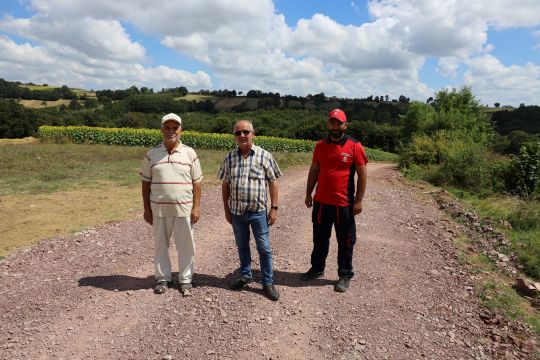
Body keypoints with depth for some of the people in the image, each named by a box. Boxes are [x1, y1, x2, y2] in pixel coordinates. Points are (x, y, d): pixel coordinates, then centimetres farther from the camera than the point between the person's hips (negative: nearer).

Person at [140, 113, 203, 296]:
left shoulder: (189, 153, -1)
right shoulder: (152, 154, 1)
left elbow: (196, 182, 0)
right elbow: (146, 183, 5)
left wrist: (196, 207, -5)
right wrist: (146, 209, 2)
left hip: (184, 209, -1)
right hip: (159, 209, 1)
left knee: (185, 245, 8)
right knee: (160, 245, 12)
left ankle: (185, 279, 24)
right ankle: (162, 278, 29)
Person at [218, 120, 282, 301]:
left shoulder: (264, 156, -6)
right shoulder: (230, 157, 3)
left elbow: (273, 183, -3)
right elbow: (225, 184, 8)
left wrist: (274, 208, -7)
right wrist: (226, 209, 7)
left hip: (259, 212, -3)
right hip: (237, 212, 3)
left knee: (264, 249, 5)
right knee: (242, 246, 18)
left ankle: (268, 283, 19)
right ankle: (246, 275, 37)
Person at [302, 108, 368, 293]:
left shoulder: (355, 146, -7)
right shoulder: (320, 146, 4)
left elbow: (362, 175, -5)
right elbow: (313, 171, 11)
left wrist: (358, 201, -8)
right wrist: (308, 194, 10)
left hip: (344, 204, -3)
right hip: (321, 202, 4)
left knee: (345, 242, 9)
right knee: (320, 238, 18)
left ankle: (345, 276, 25)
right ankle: (317, 268, 35)